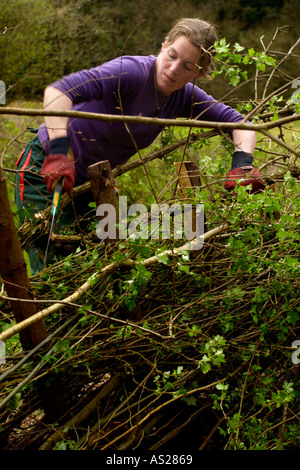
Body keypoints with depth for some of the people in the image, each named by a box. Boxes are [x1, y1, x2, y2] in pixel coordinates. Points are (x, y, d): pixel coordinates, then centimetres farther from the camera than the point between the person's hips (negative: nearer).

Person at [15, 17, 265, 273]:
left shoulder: (184, 97, -6)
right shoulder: (134, 71, -28)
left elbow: (238, 122, -3)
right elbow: (59, 90, -37)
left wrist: (243, 162, -23)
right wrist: (59, 153, -49)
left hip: (89, 182, 7)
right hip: (45, 168, -6)